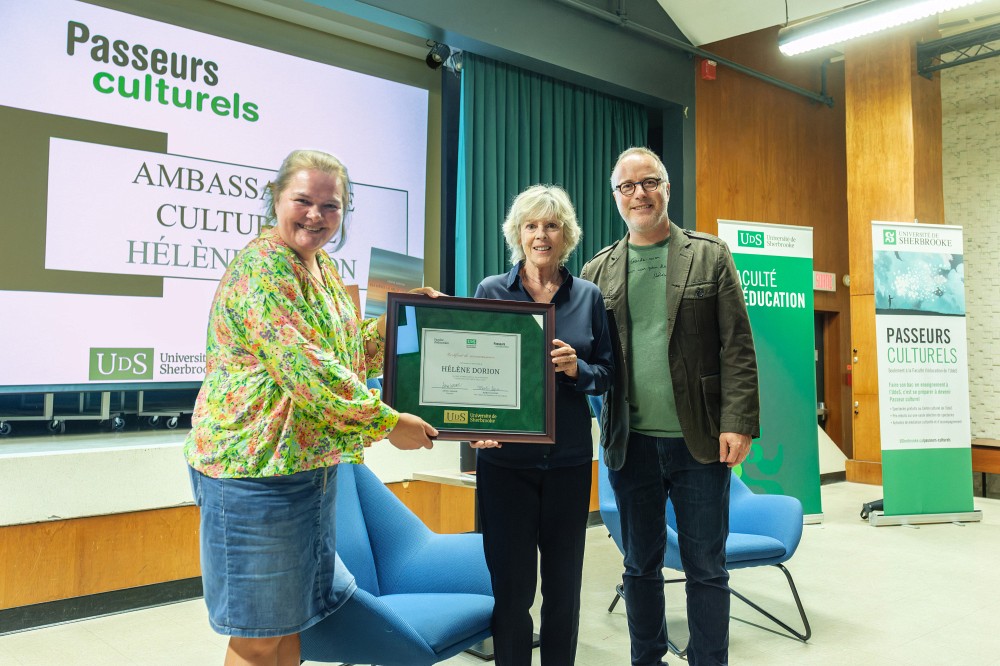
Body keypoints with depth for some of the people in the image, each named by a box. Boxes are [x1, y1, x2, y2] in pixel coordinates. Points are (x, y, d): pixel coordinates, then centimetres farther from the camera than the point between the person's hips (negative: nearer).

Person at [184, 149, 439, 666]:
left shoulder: (323, 269, 13)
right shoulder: (261, 267, -16)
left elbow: (352, 354, 19)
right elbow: (305, 369, -25)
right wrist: (387, 423, -19)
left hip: (313, 464, 9)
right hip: (256, 468, -9)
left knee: (291, 621, 18)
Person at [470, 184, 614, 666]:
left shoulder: (588, 297, 5)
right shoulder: (491, 291, 1)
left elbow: (607, 374, 7)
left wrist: (577, 369, -14)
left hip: (569, 458, 2)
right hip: (505, 457, -2)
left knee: (564, 586, 12)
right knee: (511, 586, 4)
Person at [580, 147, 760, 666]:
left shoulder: (710, 256, 3)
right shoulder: (597, 271, 8)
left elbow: (737, 346, -2)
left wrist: (738, 423, -10)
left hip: (700, 441, -2)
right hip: (630, 443, 2)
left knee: (706, 570, 8)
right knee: (640, 566, 14)